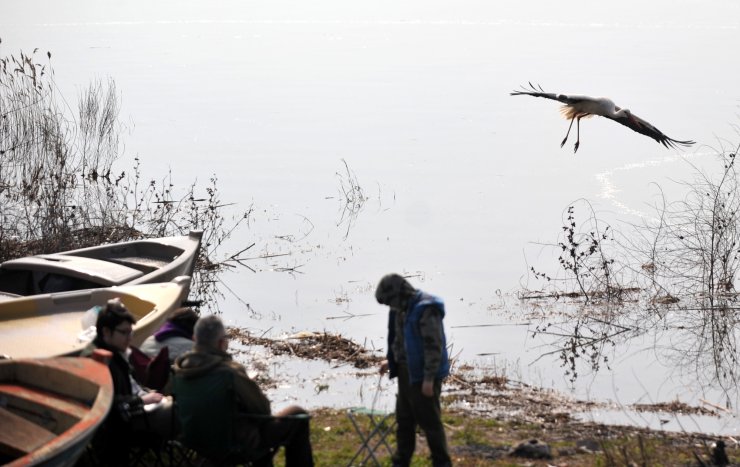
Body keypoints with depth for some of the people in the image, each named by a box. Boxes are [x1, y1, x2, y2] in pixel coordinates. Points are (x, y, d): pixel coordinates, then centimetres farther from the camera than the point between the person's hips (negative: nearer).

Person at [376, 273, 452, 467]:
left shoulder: (426, 310, -20)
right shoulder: (402, 309, 9)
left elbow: (434, 346, -22)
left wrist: (429, 379, -23)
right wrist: (392, 362, 18)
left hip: (424, 374, -9)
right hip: (408, 371, 9)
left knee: (429, 420, -2)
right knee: (404, 419, 13)